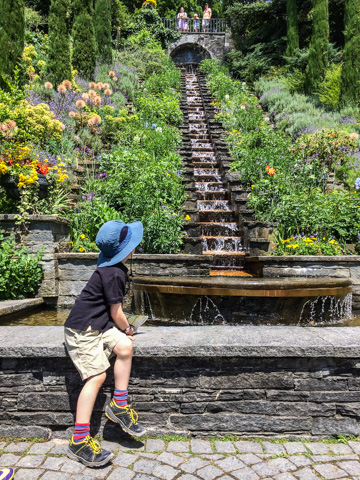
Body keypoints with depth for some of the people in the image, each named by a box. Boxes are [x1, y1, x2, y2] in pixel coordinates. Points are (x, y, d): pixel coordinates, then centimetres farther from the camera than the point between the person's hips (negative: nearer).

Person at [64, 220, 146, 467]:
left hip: (99, 324, 8)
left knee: (125, 347, -14)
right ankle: (79, 441, -2)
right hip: (83, 329, -8)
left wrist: (124, 335, 18)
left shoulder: (115, 268, 9)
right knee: (97, 375, -12)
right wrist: (128, 329, 4)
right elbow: (116, 313, -15)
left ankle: (119, 406, 1)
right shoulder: (114, 274, -21)